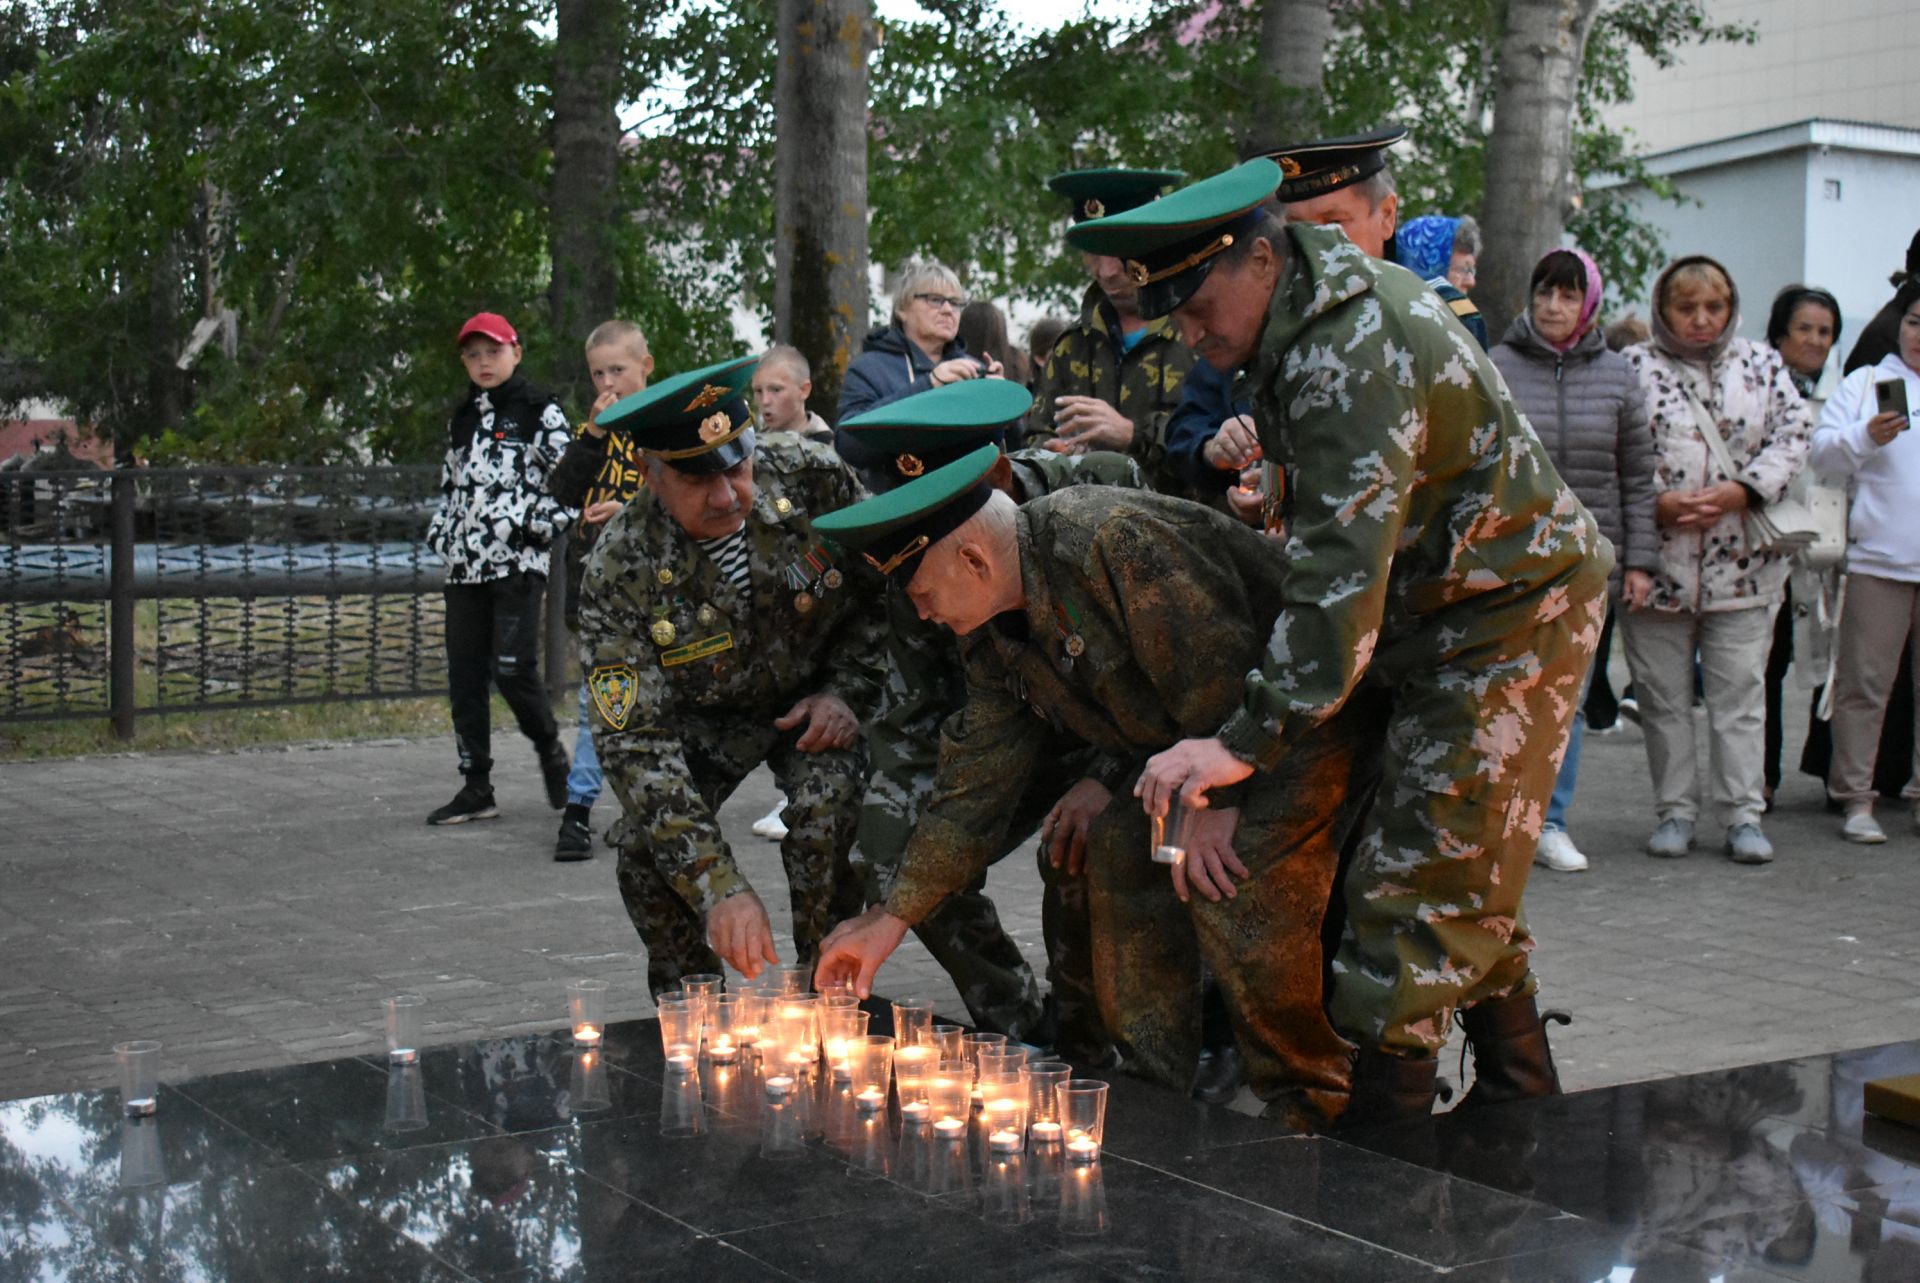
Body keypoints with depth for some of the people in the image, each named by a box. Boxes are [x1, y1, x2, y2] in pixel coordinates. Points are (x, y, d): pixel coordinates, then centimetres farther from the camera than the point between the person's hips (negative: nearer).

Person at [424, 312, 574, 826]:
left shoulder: (541, 412, 0)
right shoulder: (462, 418, 19)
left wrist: (532, 525, -13)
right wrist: (441, 535, 13)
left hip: (518, 563, -6)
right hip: (464, 566, 6)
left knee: (512, 669, -13)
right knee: (464, 676, 3)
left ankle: (550, 750, 14)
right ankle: (476, 789, 9)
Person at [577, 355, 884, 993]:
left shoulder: (814, 479, -26)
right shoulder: (619, 574, -30)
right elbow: (636, 744, -34)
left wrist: (847, 691, -17)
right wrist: (721, 889, -43)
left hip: (813, 695, 0)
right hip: (701, 714, 0)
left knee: (830, 810, -28)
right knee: (651, 841, -22)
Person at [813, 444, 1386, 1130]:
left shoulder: (1119, 542, -29)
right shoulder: (993, 633, 1)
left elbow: (1226, 680, -27)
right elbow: (978, 780, 7)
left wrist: (1213, 802, -16)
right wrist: (892, 918, 7)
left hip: (1308, 721, -9)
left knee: (1232, 887, -23)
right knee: (1116, 844, -2)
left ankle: (1308, 1112, -6)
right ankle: (1153, 1085, 11)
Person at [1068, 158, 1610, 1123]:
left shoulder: (1348, 357, -27)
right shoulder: (1317, 315, 5)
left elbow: (1344, 573, -34)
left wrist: (1247, 740, -36)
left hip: (1507, 616, -10)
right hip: (1443, 610, 10)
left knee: (1417, 883, -11)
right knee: (1465, 878, 15)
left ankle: (1380, 1128, -7)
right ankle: (1519, 1093, 26)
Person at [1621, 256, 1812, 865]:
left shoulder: (1763, 365, 10)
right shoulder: (1632, 368, 1)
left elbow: (1793, 436, 2)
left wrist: (1739, 492, -12)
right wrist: (1657, 502, -15)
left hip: (1741, 565, 1)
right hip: (1656, 561, -1)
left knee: (1741, 692, 2)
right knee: (1664, 695, 5)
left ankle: (1744, 814, 8)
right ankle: (1675, 810, 15)